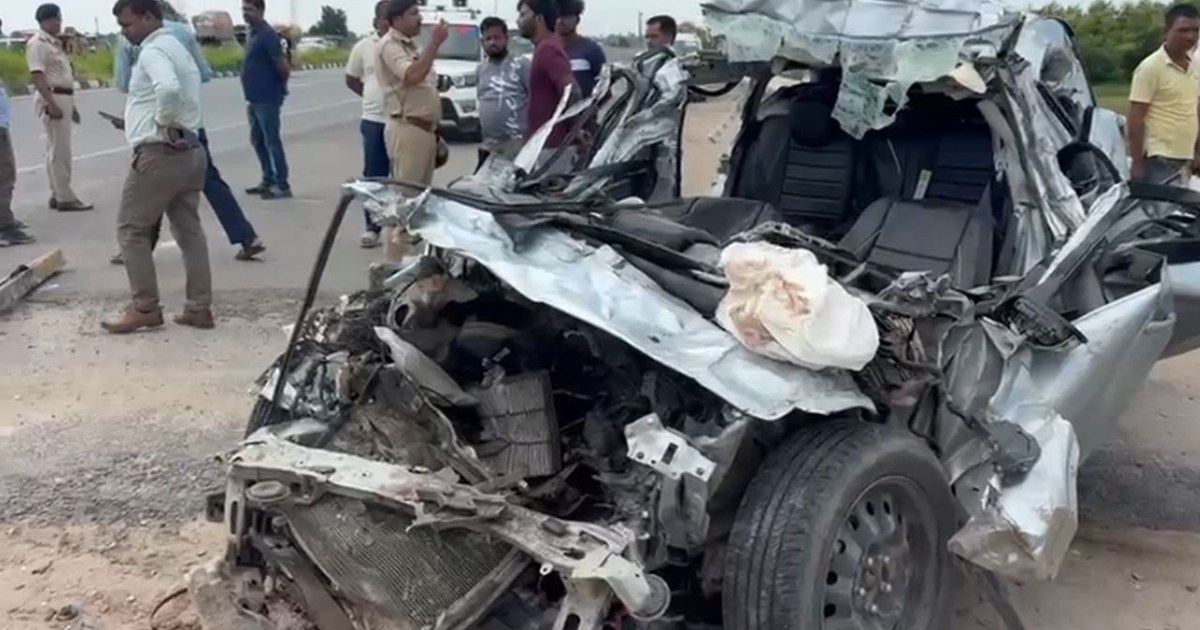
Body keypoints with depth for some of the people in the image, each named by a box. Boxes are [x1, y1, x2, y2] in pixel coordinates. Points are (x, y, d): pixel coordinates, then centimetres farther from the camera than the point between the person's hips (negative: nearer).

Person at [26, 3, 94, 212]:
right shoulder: (37, 44, -11)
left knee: (58, 149, 12)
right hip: (52, 98, -10)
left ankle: (57, 194, 19)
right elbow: (38, 76, -19)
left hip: (63, 98, 10)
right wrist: (51, 103, -28)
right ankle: (65, 198, -6)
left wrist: (71, 104, 23)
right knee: (59, 150, -8)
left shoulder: (55, 43, 19)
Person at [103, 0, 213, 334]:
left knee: (131, 229, 2)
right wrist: (169, 122, 8)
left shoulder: (153, 51, -13)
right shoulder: (175, 47, 19)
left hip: (159, 153, -9)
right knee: (189, 230, 9)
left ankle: (145, 307, 5)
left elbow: (169, 88, -34)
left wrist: (164, 123, -19)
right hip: (189, 150, 10)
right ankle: (199, 308, 11)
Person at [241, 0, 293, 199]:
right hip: (255, 99, 9)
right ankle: (268, 180, 23)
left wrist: (279, 86, -1)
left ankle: (282, 186, 0)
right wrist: (251, 98, 17)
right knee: (258, 141, 14)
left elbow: (284, 67, -18)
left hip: (267, 100, -9)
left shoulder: (267, 35, -15)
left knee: (272, 142, -5)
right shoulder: (253, 34, 13)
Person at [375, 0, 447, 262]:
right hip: (407, 130, -10)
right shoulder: (390, 45, -9)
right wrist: (434, 43, -19)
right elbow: (412, 76, -26)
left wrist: (435, 132, 22)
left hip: (425, 129, 10)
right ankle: (393, 261, -8)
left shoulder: (413, 46, 20)